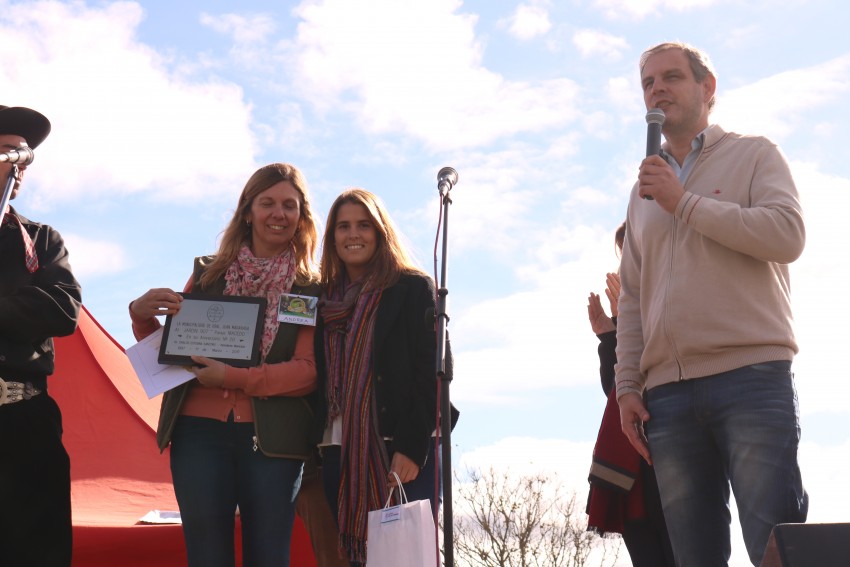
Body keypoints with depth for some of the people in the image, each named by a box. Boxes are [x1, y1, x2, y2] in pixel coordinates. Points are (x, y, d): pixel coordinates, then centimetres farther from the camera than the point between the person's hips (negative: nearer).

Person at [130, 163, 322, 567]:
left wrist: (234, 377, -18)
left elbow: (308, 371, -6)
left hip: (272, 440, -2)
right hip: (199, 431, 2)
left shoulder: (311, 290, 4)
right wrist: (143, 317, -3)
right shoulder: (208, 274, 12)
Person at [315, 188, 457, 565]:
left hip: (405, 453, -4)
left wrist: (412, 447, -15)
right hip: (339, 453, 4)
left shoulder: (414, 288, 2)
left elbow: (434, 370, -6)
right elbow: (319, 379, 17)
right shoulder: (325, 298, 17)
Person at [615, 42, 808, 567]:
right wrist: (628, 386, 9)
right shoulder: (645, 191, 23)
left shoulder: (754, 155, 10)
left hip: (752, 376, -4)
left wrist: (685, 203, -6)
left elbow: (788, 236, -9)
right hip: (668, 392, 4)